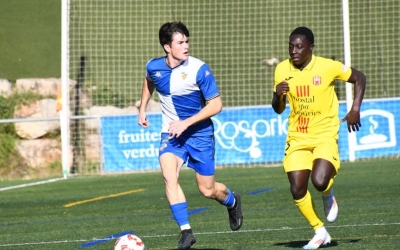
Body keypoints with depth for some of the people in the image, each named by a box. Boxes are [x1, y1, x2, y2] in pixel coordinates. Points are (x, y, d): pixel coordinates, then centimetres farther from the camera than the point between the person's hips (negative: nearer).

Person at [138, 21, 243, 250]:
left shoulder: (199, 69, -19)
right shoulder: (154, 67, -6)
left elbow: (216, 105, -16)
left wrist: (185, 123, -23)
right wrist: (143, 108, 18)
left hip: (199, 133, -2)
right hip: (171, 134, 3)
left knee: (208, 190, 6)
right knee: (169, 176, -24)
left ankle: (232, 201, 42)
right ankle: (186, 231, -21)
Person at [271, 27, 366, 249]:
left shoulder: (328, 67, -12)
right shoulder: (282, 70, -2)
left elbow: (359, 78, 3)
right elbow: (278, 109, 8)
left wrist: (355, 110, -7)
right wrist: (278, 95, -15)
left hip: (325, 136, -4)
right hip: (297, 137, 4)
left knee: (319, 181, -25)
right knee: (297, 190, -5)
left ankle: (329, 196, 14)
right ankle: (320, 232, 15)